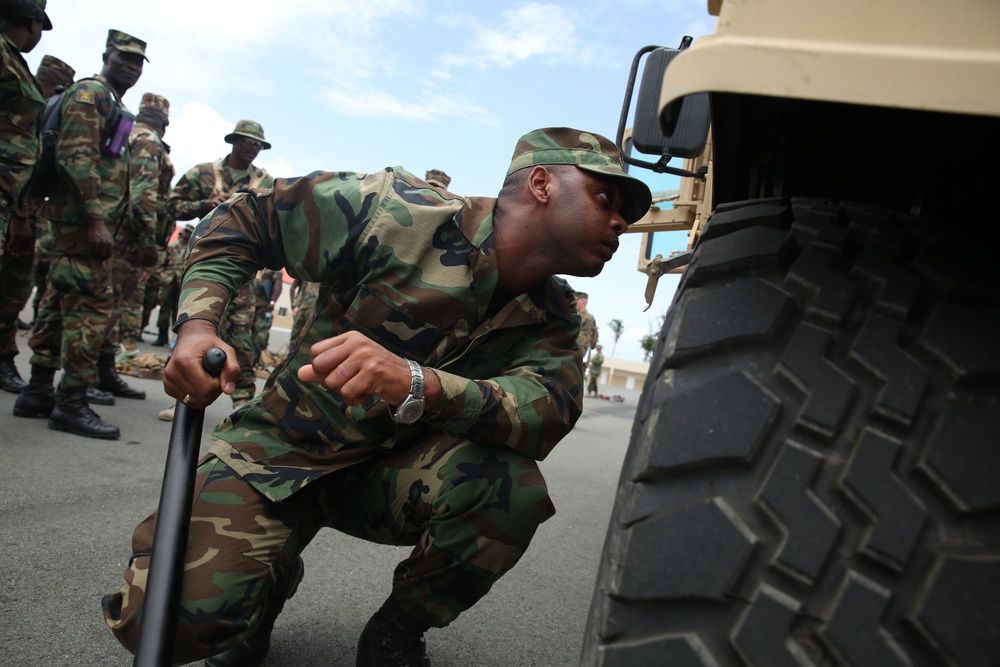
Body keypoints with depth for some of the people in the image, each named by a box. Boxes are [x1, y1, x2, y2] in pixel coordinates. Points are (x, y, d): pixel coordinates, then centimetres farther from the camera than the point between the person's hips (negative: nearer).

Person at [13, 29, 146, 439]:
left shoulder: (115, 108, 25)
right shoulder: (89, 93, -5)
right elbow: (77, 157, -17)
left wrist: (106, 221, 21)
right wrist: (95, 219, -24)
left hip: (87, 220, 10)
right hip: (83, 219, -10)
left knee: (61, 302, 10)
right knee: (93, 303, -12)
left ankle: (37, 393, 15)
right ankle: (71, 403, -10)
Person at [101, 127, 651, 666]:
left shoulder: (550, 317, -6)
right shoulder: (400, 213, -18)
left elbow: (548, 410, -28)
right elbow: (246, 219, -6)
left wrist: (414, 383, -46)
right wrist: (196, 326, -23)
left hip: (391, 474, 3)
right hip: (281, 454, -2)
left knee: (515, 486, -28)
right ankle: (272, 577, 12)